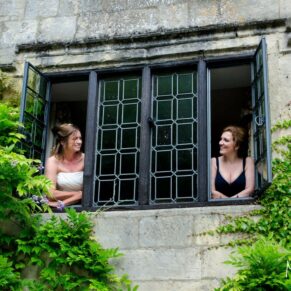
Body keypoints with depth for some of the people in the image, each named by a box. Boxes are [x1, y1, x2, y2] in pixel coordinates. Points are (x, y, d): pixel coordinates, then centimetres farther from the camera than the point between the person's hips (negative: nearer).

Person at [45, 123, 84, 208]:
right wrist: (79, 193, -11)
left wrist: (63, 203, -16)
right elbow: (51, 194, -13)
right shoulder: (53, 161, -5)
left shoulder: (84, 159, -4)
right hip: (57, 210, -2)